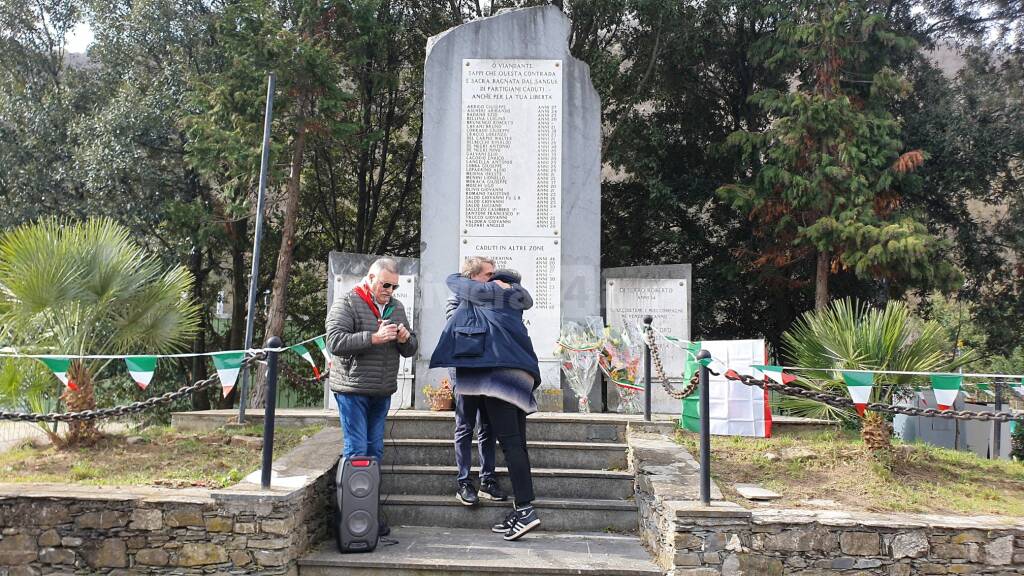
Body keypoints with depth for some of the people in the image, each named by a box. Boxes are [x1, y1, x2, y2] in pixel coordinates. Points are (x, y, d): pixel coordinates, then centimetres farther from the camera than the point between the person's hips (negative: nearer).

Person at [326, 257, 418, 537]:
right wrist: (374, 338, -23)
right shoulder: (346, 303, -5)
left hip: (382, 392, 7)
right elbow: (335, 342, -17)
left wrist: (405, 339, -6)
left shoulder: (396, 307, 14)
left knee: (375, 450, 10)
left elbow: (410, 350, 18)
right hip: (352, 390, -6)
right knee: (356, 450, -6)